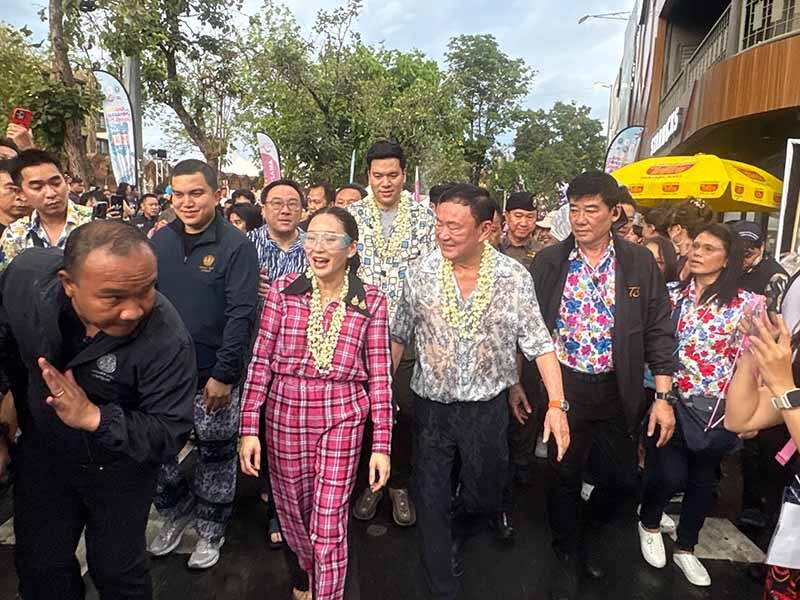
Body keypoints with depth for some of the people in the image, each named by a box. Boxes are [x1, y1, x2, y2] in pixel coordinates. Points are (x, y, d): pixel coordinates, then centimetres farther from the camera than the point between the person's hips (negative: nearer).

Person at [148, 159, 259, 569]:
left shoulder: (236, 245, -11)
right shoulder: (160, 241, 5)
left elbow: (241, 315, -14)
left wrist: (224, 374, -17)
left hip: (213, 377, -4)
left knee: (215, 455, 11)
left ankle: (210, 528, 33)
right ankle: (177, 511, 40)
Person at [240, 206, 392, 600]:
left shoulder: (372, 301, -5)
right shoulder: (282, 291, -3)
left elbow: (380, 376, -4)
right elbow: (261, 361, -1)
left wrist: (382, 445, -4)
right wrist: (249, 427, -4)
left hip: (343, 417, -2)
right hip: (286, 414, 2)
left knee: (329, 524, 3)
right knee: (292, 511, 20)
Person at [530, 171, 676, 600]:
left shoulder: (640, 264, -2)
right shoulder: (548, 262, -3)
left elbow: (658, 332, 0)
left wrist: (662, 396, -3)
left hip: (618, 390, 1)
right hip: (562, 387, -1)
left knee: (623, 476, 11)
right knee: (563, 475, 9)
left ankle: (589, 533, 44)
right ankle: (567, 556, 35)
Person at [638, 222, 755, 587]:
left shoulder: (746, 304, -3)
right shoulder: (672, 294, 1)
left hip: (717, 409, 1)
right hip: (670, 401, -1)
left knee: (703, 480, 13)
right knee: (670, 475, -9)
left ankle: (685, 549, 36)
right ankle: (649, 524, 24)